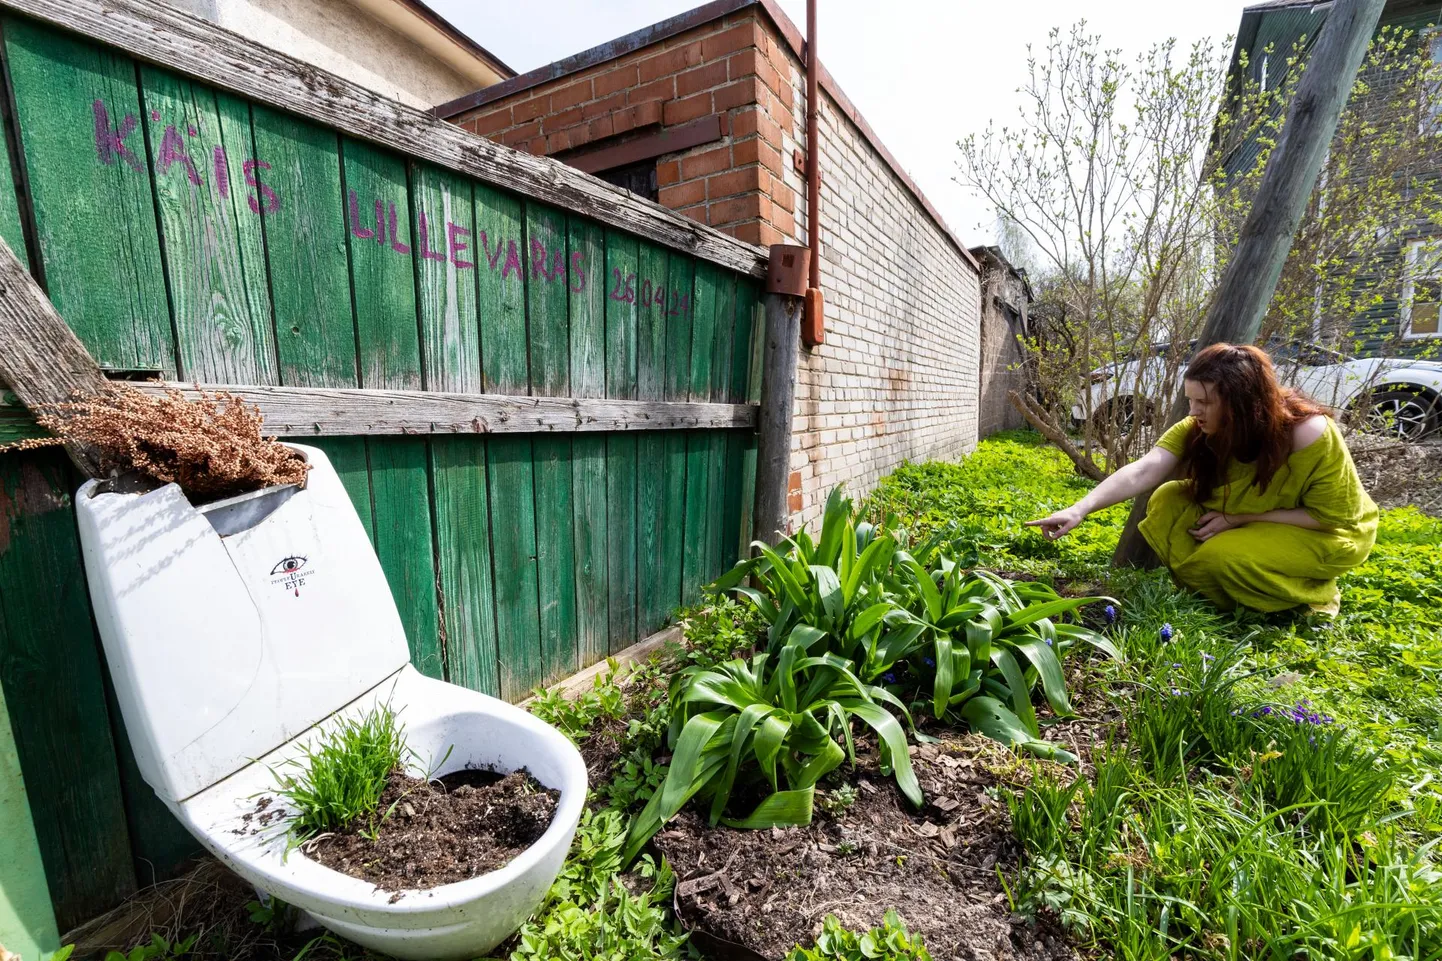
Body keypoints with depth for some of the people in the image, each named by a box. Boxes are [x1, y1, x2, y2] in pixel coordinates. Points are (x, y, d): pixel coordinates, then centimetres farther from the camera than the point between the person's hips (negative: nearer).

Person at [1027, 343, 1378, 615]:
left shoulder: (1309, 434, -29)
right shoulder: (1198, 428, -20)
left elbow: (1327, 516, -21)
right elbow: (1142, 471, -35)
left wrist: (1238, 519, -27)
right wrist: (1079, 509, -48)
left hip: (1329, 532, -5)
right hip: (1247, 517, 5)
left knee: (1225, 555, -30)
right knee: (1167, 500, -16)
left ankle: (1310, 595, 2)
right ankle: (1236, 592, -3)